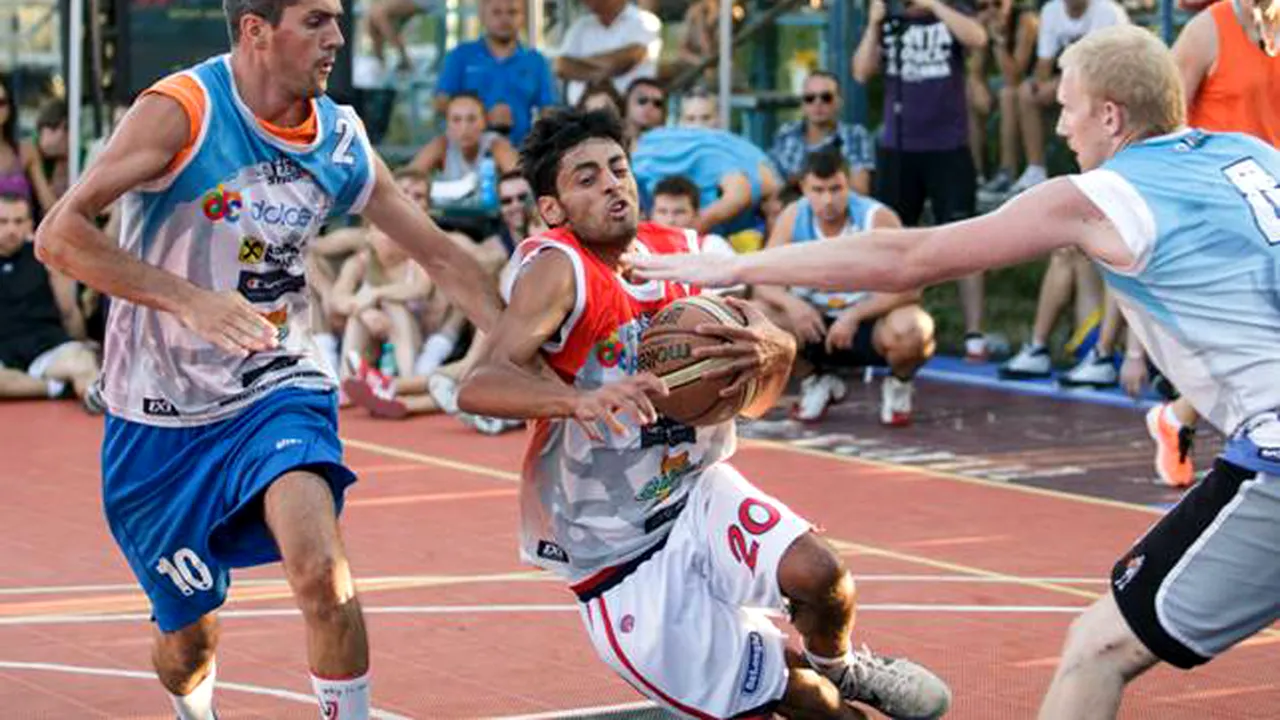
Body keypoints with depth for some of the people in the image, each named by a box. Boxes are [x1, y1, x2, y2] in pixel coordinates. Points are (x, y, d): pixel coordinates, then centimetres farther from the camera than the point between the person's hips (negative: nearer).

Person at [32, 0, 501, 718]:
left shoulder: (341, 138, -3)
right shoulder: (181, 110, -18)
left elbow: (441, 255, 8)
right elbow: (58, 234, -25)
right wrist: (189, 299, -35)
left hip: (276, 387, 2)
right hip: (162, 414, -2)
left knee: (321, 571, -26)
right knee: (188, 632, 10)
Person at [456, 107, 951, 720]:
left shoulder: (684, 255, -3)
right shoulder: (558, 269, -20)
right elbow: (478, 388, -35)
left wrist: (771, 350, -20)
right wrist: (578, 400, -54)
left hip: (696, 493, 4)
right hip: (618, 567, -4)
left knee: (817, 571, -22)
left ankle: (839, 668, 12)